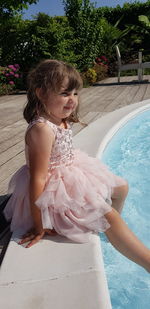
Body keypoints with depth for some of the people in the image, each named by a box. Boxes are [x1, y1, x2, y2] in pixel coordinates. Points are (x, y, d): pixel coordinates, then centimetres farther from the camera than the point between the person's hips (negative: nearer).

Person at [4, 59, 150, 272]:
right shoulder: (42, 129, -29)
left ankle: (109, 229, 41)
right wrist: (38, 227, -23)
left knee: (121, 187, 16)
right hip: (54, 190, -9)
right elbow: (37, 179, -29)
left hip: (72, 173, 10)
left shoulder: (62, 121, 0)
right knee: (107, 214, -12)